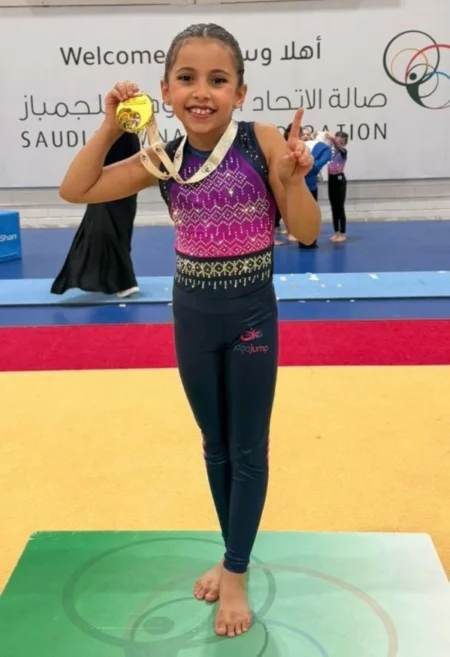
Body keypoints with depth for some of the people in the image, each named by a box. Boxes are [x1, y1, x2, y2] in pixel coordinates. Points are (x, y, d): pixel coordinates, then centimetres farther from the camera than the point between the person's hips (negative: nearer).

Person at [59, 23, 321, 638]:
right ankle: (231, 555, 36)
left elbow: (306, 233, -12)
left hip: (252, 313, -3)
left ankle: (236, 572, 24)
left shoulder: (263, 143, -15)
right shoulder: (163, 159, -6)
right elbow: (76, 190, -3)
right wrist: (110, 127, -11)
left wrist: (294, 178, -30)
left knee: (248, 449, 8)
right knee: (214, 444, 17)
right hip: (192, 314, 4)